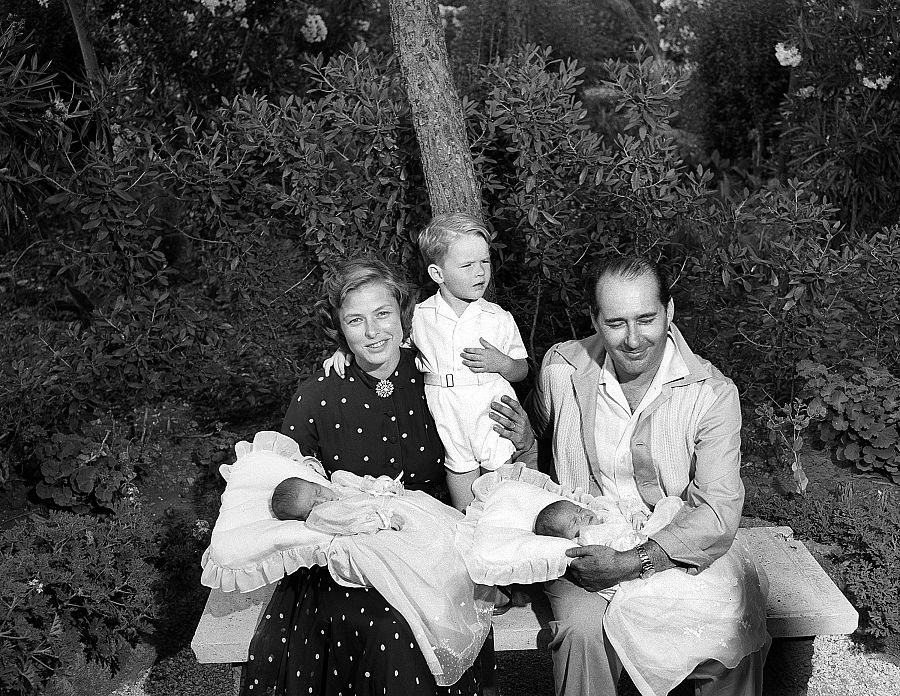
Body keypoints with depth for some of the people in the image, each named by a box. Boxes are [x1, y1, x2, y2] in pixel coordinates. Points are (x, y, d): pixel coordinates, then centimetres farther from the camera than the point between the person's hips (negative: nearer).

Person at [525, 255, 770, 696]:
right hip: (584, 544, 0)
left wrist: (631, 562, -26)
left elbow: (719, 511, -16)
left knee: (738, 622, -25)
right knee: (584, 627, -29)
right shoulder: (562, 369, -5)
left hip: (679, 549, 0)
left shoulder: (713, 393, -11)